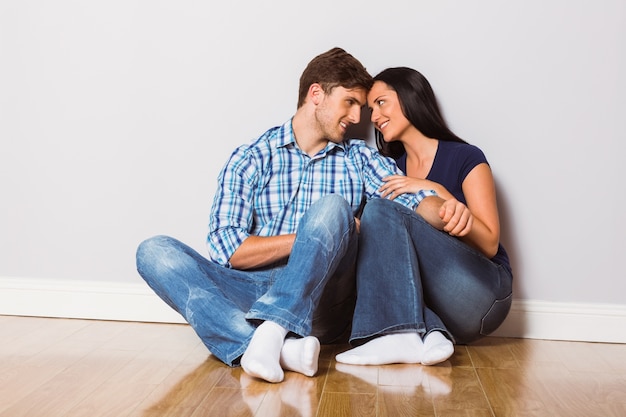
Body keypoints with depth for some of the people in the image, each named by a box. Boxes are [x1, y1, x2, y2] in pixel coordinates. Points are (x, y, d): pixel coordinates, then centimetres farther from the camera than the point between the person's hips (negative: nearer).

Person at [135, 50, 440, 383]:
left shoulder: (361, 160, 15)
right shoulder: (251, 159, 9)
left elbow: (418, 201, 1)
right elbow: (228, 249, -2)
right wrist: (315, 236, -9)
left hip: (321, 303, 0)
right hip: (253, 292, 1)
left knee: (333, 207, -23)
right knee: (154, 252, -20)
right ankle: (282, 347, -42)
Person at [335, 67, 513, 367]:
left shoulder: (465, 158, 3)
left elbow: (489, 244, -3)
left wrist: (439, 193, -14)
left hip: (482, 294, -4)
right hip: (433, 305, 4)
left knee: (380, 212, -22)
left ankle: (402, 336, -33)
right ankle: (429, 335, -31)